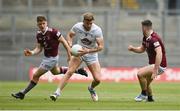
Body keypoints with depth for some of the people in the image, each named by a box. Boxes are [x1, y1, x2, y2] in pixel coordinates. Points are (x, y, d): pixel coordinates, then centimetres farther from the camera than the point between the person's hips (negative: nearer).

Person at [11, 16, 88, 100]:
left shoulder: (53, 32, -26)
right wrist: (32, 53, -20)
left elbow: (64, 42, -18)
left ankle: (22, 93, 8)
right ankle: (77, 70, 48)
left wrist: (69, 55, -15)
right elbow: (39, 48, 1)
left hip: (52, 58, -9)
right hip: (46, 57, 9)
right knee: (55, 72, 35)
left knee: (36, 76, -4)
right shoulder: (39, 34, -4)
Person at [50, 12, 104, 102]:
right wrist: (70, 45, -15)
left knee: (98, 79, -8)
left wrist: (88, 51, -32)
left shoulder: (97, 30, -20)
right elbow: (69, 35, 5)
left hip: (91, 55, 0)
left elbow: (101, 46, -20)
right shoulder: (77, 27, -15)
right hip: (79, 52, 0)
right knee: (69, 72, -22)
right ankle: (57, 92, -21)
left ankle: (91, 88, 28)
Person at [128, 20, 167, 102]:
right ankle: (150, 98, 39)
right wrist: (132, 48, 1)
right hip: (153, 64, 10)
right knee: (145, 83, 21)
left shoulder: (153, 39, -26)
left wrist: (155, 70, -39)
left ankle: (144, 94, -4)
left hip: (159, 65, -10)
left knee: (140, 73, -21)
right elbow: (142, 49, 23)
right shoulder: (146, 38, 6)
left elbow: (159, 54, -36)